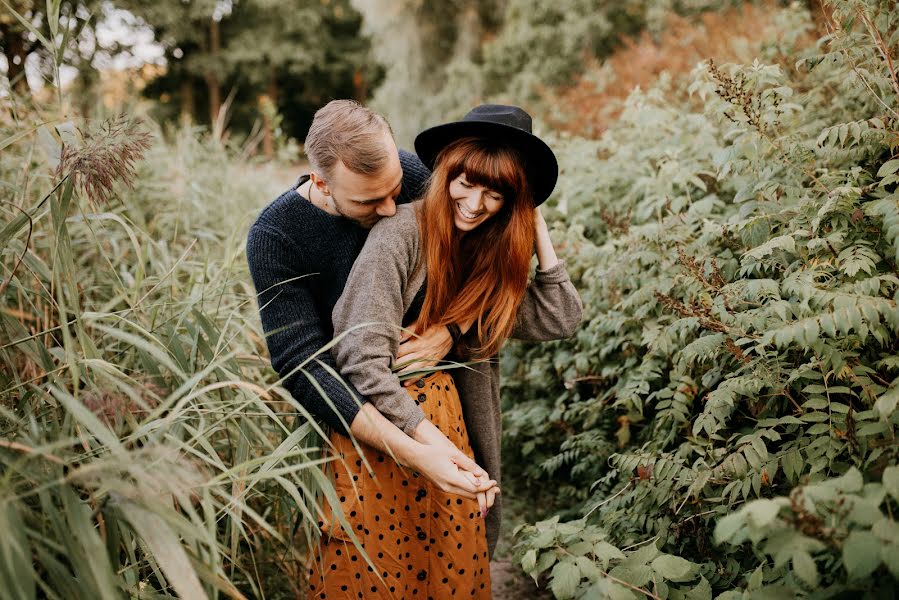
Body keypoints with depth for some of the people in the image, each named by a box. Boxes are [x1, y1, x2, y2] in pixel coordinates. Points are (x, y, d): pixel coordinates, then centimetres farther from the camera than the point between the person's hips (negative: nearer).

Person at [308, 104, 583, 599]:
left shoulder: (490, 251, 5)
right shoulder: (401, 232, -17)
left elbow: (560, 319, 1)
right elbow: (360, 357, -23)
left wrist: (537, 231, -3)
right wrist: (432, 442, -24)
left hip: (445, 414, 6)